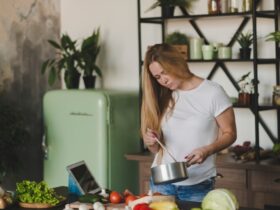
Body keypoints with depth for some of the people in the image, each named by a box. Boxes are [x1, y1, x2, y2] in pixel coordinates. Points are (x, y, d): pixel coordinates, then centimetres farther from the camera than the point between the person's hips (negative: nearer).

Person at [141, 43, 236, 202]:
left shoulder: (213, 92, -7)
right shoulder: (161, 97, 6)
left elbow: (229, 133, -4)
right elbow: (156, 149, 9)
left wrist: (207, 150, -21)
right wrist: (151, 141, -13)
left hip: (199, 185, -3)